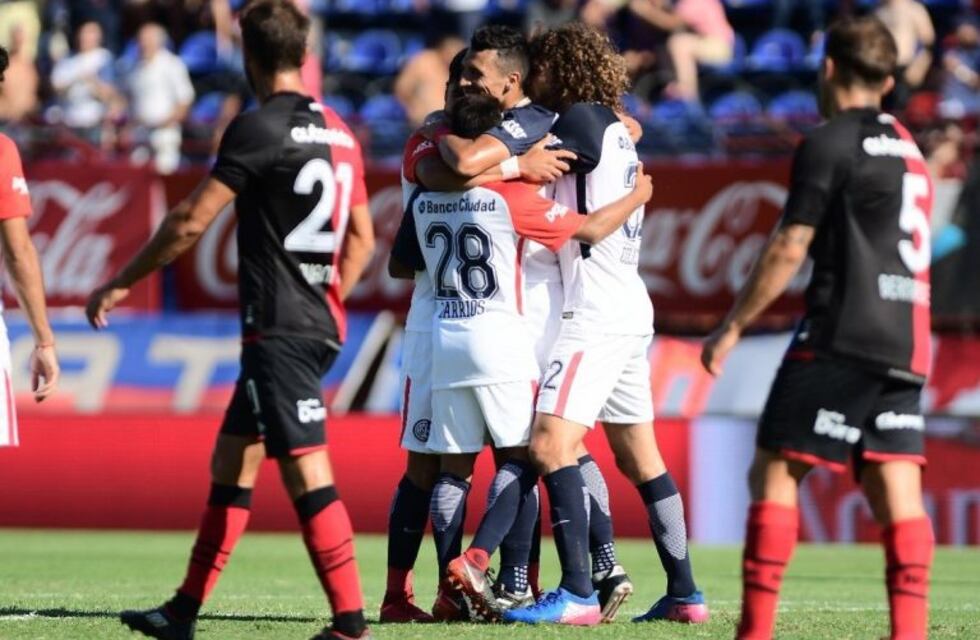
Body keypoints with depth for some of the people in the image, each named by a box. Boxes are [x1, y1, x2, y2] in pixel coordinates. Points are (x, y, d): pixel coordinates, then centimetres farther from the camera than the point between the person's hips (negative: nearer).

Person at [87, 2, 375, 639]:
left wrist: (121, 283, 0)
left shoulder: (259, 128, -11)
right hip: (319, 325, 9)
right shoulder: (338, 131, 12)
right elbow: (362, 239, 18)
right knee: (232, 462, 14)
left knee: (305, 468, -10)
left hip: (277, 328, -9)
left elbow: (191, 221, -10)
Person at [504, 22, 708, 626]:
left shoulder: (585, 119, -10)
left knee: (551, 442, -15)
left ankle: (577, 593, -22)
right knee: (640, 457, 13)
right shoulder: (617, 129, 17)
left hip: (596, 316, -10)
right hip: (630, 311, 10)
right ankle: (684, 593, 15)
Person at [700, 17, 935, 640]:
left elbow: (790, 249, -8)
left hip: (842, 337, -7)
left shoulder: (830, 144, -5)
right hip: (903, 345, 7)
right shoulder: (908, 150, 19)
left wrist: (733, 327, -3)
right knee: (897, 490, 1)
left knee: (774, 472, -4)